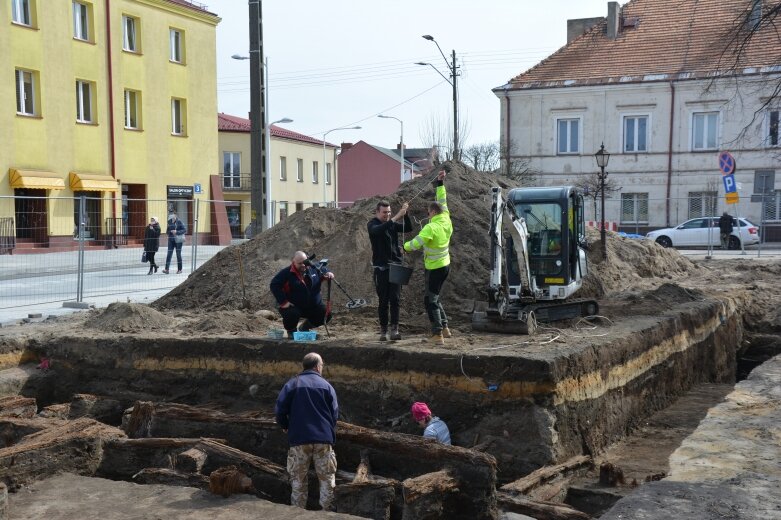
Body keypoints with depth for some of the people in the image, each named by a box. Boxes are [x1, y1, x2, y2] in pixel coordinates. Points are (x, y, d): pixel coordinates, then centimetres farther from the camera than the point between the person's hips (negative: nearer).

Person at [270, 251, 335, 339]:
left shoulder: (313, 268, 0)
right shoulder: (286, 273, -15)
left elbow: (323, 270, 18)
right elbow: (274, 285, -17)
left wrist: (328, 274, -8)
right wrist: (283, 301, -22)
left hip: (314, 305, 5)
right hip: (294, 306, -5)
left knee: (326, 315, -4)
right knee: (292, 315, -35)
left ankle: (304, 328, 24)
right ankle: (291, 332, 5)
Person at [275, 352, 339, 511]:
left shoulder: (292, 384, 2)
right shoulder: (326, 385, 4)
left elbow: (279, 410, -3)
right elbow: (335, 414, 3)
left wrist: (286, 426, 15)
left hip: (299, 439, 0)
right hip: (323, 439, 0)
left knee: (298, 479, 9)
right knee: (326, 478, 9)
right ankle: (326, 512, 10)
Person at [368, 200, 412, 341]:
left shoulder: (393, 224, 9)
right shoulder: (372, 225, -5)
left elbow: (408, 228, -3)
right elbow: (379, 230, -29)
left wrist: (405, 214, -18)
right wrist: (396, 217, -36)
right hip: (381, 268, -3)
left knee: (395, 299, -5)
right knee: (383, 300, 2)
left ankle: (394, 329, -6)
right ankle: (383, 330, 10)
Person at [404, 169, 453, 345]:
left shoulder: (431, 227, -23)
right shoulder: (446, 221, 0)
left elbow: (417, 243, -24)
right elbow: (442, 201, 13)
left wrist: (405, 246, -3)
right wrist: (440, 183, 18)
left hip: (434, 268, -8)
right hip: (445, 265, 8)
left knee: (431, 301, -4)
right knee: (435, 297, 21)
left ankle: (437, 334, -8)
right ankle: (445, 328, 23)